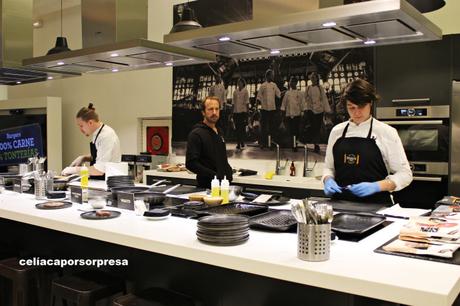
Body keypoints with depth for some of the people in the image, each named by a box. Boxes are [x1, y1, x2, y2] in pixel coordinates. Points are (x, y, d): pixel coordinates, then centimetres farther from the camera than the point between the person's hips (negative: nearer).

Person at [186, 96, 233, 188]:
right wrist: (215, 175, -23)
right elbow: (191, 163, -20)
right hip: (206, 186, -7)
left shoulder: (219, 132, 16)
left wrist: (229, 173, 7)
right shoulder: (196, 134, -11)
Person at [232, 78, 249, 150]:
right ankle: (238, 143, 8)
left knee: (242, 127, -1)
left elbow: (247, 102, 0)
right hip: (236, 111, 4)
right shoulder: (235, 92, 12)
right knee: (237, 128, 3)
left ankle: (242, 142, 8)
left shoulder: (245, 91, 1)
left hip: (243, 111, -3)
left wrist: (246, 111, -5)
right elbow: (233, 102, 15)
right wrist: (233, 111, 10)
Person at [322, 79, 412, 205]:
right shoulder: (336, 131, 9)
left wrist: (375, 186, -15)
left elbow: (404, 174, -1)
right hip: (341, 203, 2)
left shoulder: (386, 132, -1)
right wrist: (328, 180, -4)